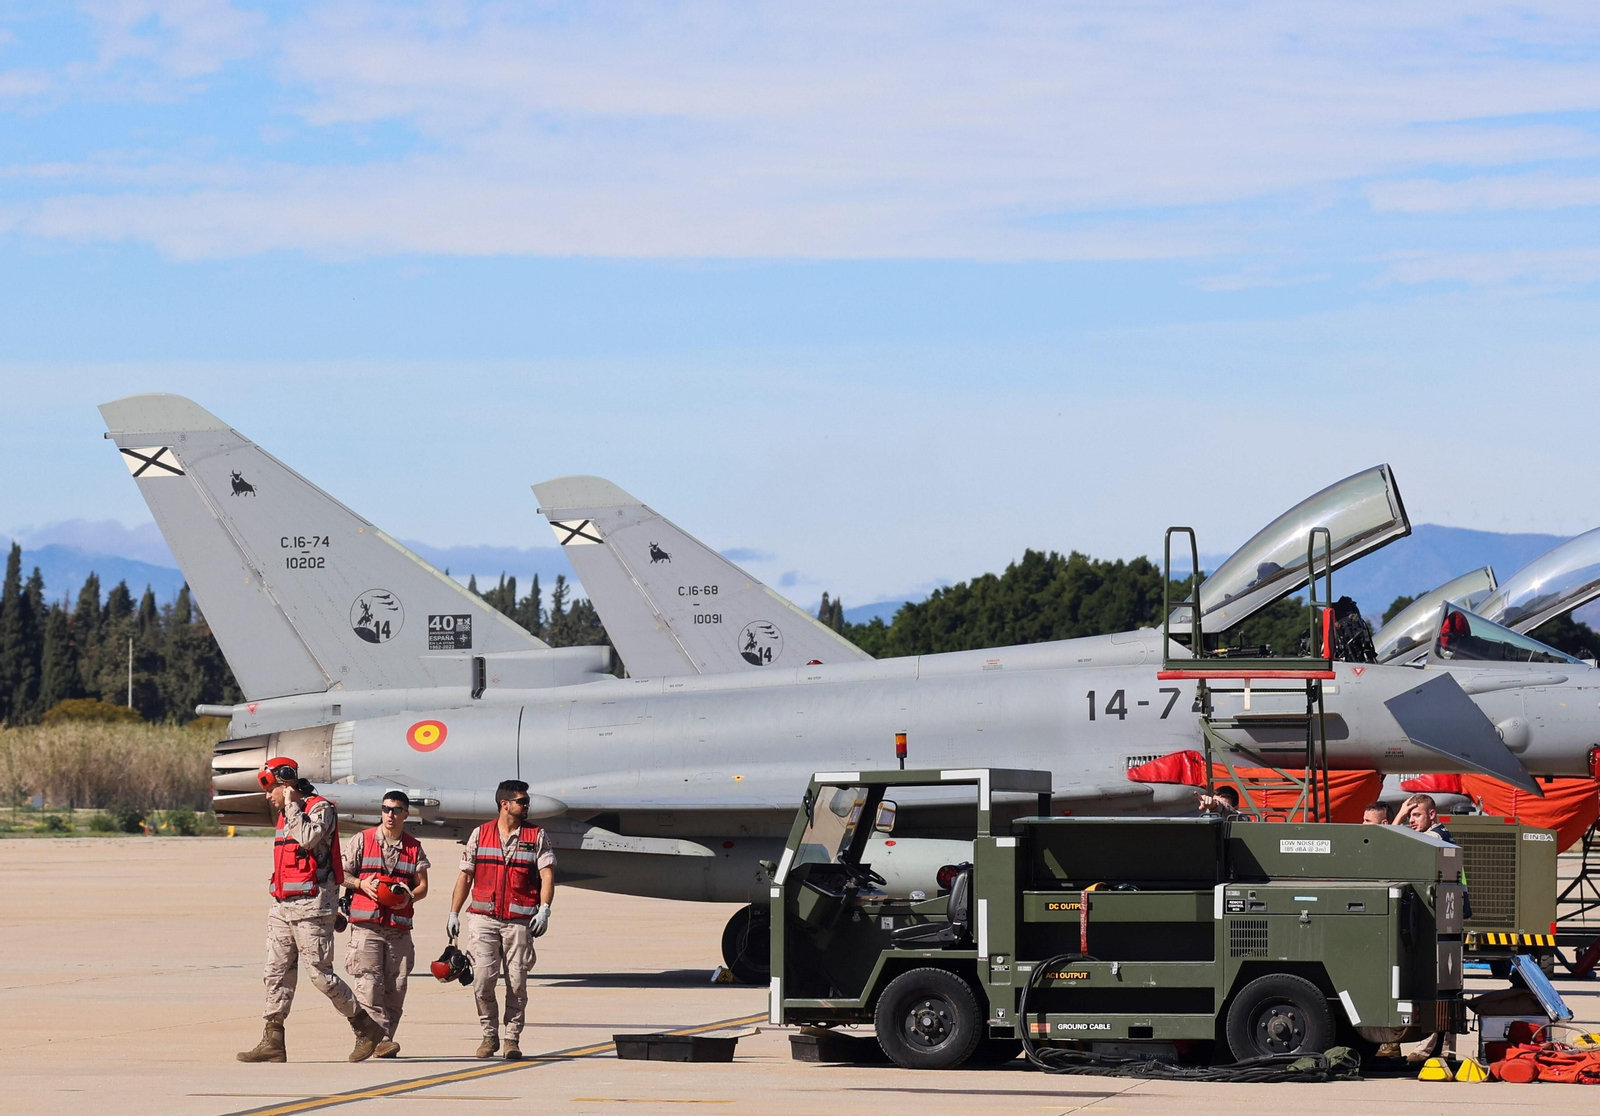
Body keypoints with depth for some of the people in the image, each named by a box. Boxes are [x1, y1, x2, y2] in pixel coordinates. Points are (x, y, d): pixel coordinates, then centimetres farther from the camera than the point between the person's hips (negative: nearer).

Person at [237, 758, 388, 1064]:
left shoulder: (321, 808, -7)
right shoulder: (285, 815, 19)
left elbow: (308, 837, -26)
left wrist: (292, 805, -15)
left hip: (311, 906, -9)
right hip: (282, 906, 9)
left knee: (321, 974, -8)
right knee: (277, 973, 2)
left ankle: (366, 1028, 5)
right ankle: (273, 1042, 1)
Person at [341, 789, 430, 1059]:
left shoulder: (414, 848, 13)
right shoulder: (362, 840, 7)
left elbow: (422, 886, 12)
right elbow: (342, 874, 8)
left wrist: (410, 897, -10)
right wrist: (361, 884, -12)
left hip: (399, 927, 2)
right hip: (366, 925, -2)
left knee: (396, 987, 0)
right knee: (369, 984, -12)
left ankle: (384, 1040, 7)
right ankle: (379, 1039, -15)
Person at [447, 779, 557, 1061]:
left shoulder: (536, 836, 8)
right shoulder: (480, 834, 10)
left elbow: (547, 875, 0)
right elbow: (465, 876, 13)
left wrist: (544, 909, -15)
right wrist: (454, 913, 8)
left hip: (520, 920, 0)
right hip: (483, 918, 0)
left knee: (517, 982, -1)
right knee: (482, 979, -7)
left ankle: (512, 1039, 8)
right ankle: (489, 1036, 8)